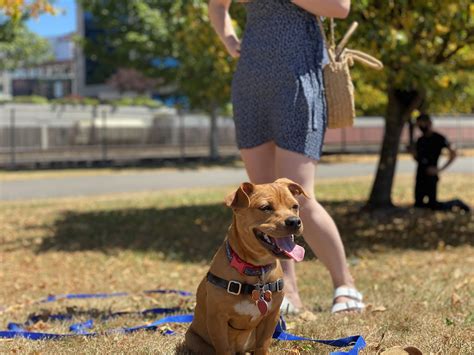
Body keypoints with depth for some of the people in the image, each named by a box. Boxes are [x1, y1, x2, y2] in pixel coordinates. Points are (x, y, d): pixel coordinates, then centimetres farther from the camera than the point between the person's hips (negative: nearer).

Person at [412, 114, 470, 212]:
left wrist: (440, 169, -12)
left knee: (433, 205, -10)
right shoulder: (420, 140, 13)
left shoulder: (439, 138, -7)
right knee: (418, 205, 7)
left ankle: (456, 203, 14)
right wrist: (414, 154, -3)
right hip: (420, 175, 7)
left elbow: (453, 154, -7)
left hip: (430, 175, -7)